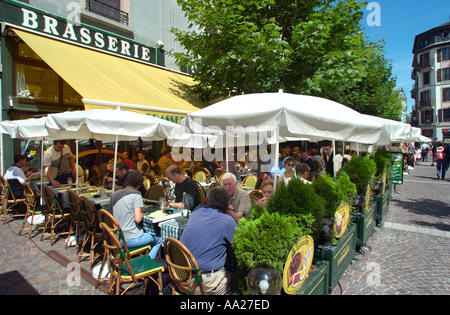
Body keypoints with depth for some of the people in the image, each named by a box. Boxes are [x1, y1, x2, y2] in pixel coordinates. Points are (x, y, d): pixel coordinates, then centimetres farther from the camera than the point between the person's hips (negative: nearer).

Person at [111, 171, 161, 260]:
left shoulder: (114, 195, 7)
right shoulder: (136, 194, -14)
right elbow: (138, 219, -21)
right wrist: (141, 212, 0)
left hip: (117, 239, 7)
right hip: (132, 239, -7)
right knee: (159, 240, 14)